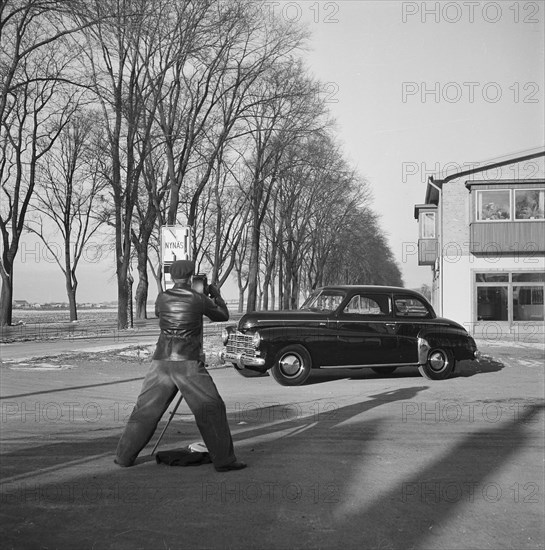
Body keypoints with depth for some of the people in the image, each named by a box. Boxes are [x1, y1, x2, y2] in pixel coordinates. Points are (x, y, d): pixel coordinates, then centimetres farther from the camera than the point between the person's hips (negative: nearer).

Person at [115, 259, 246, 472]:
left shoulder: (162, 297, 6)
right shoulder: (198, 299, -2)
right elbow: (223, 316, 13)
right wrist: (216, 294, 30)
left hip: (162, 361, 4)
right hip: (188, 363, -4)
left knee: (145, 409, 14)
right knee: (212, 410, 3)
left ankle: (124, 455, 16)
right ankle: (224, 460, 2)